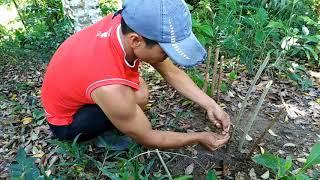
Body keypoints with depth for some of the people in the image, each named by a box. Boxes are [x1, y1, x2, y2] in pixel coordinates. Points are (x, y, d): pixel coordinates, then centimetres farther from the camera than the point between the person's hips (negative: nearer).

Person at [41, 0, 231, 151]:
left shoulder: (130, 25, -22)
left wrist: (211, 105, -12)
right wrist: (200, 138, -13)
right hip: (66, 120, -6)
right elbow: (148, 138, -24)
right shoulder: (111, 89, -42)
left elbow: (172, 72, -10)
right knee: (139, 95, -26)